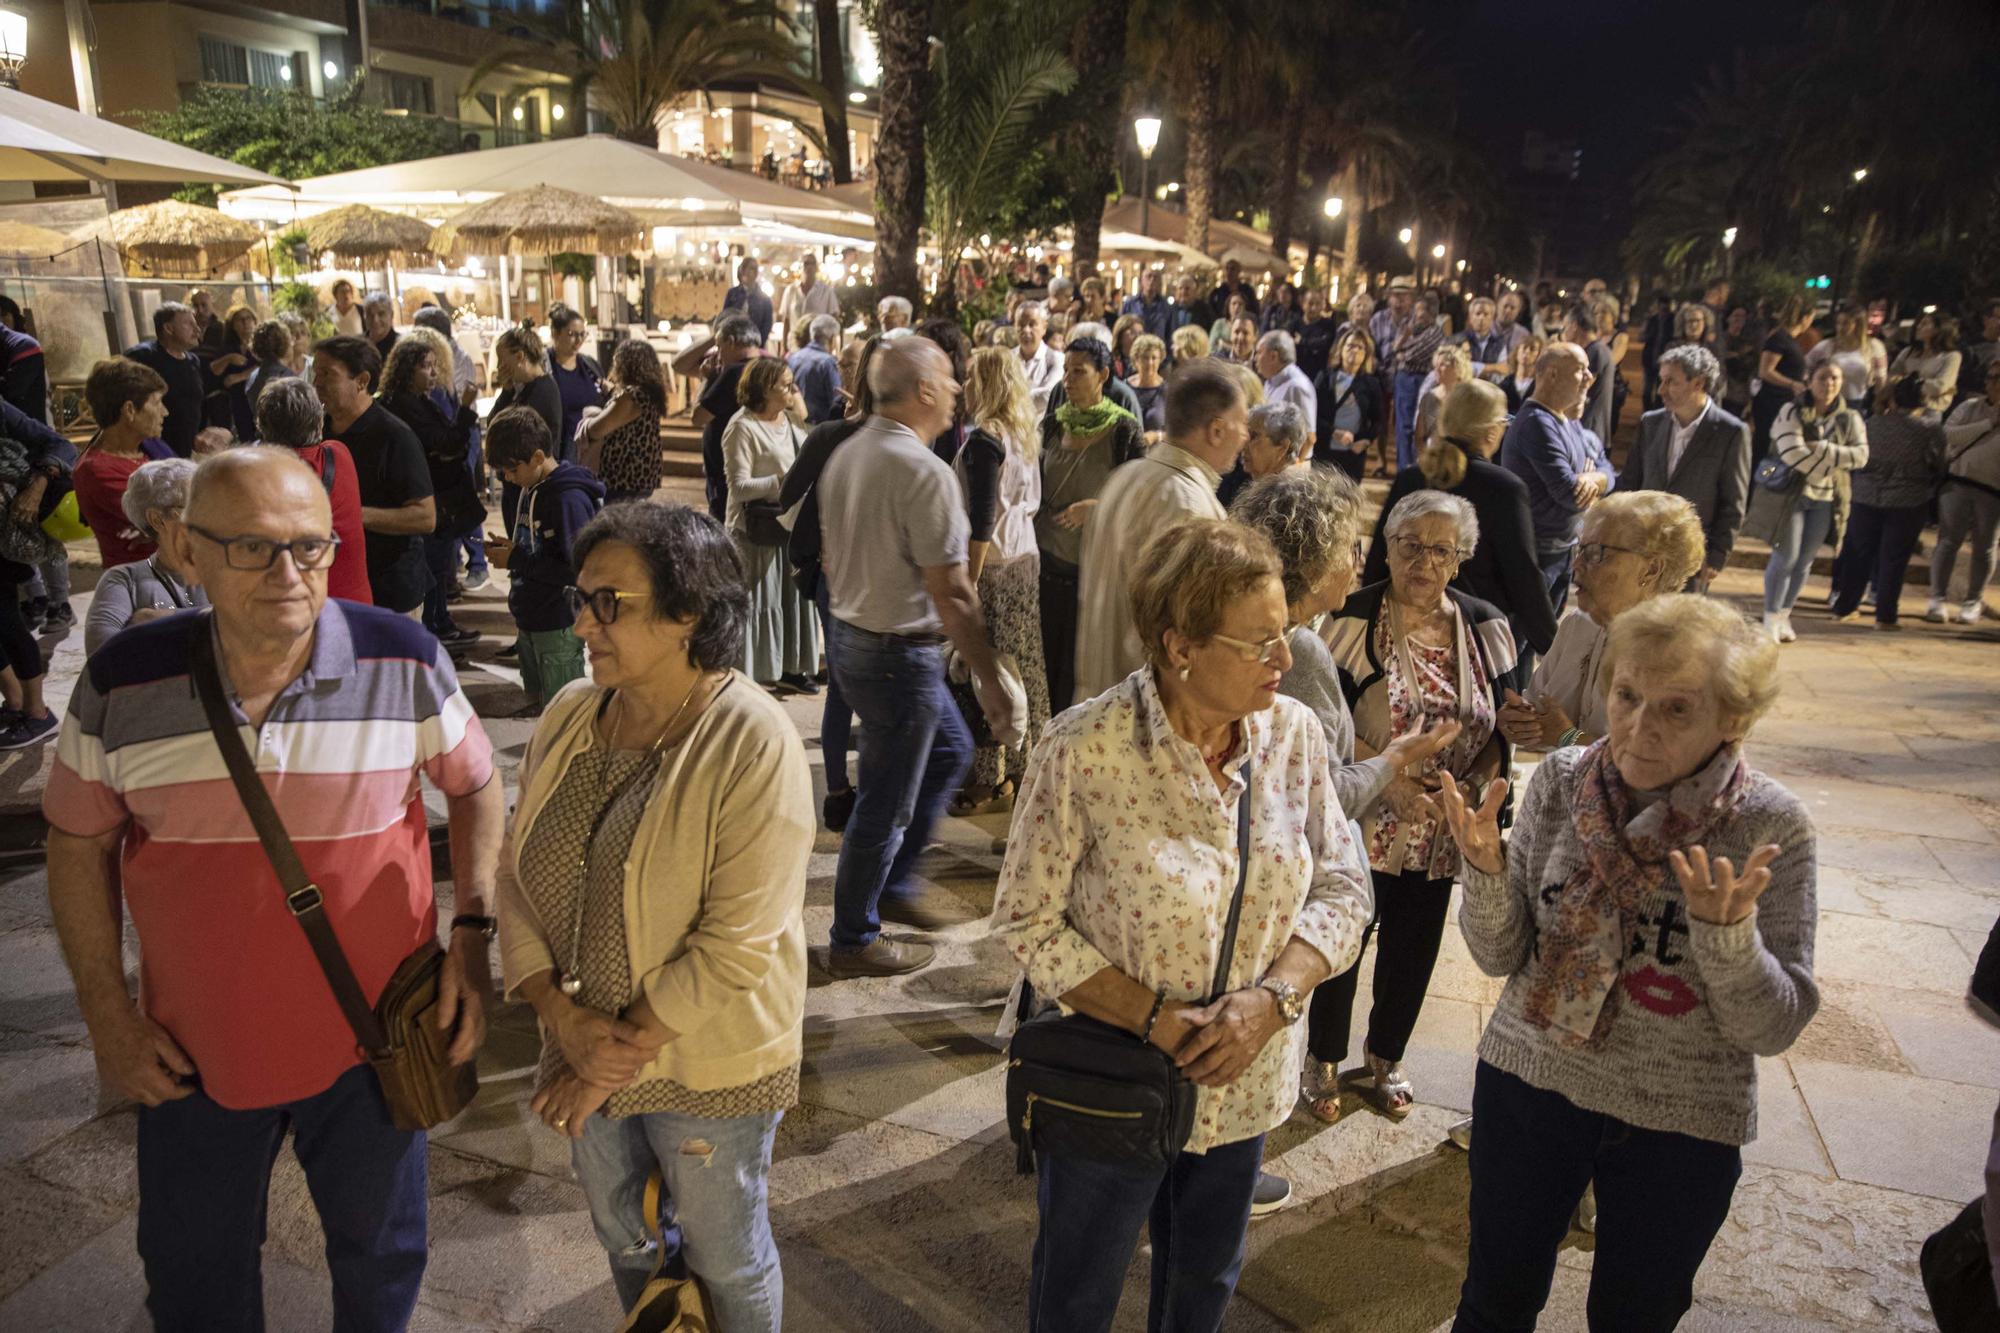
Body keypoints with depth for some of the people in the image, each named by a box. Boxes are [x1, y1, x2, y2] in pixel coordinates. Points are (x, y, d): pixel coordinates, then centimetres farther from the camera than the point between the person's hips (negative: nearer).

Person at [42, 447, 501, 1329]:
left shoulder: (405, 662, -15)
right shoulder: (124, 684, -12)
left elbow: (474, 785, -1)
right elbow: (79, 843, 1)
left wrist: (473, 933, -9)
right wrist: (107, 1017, 0)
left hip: (374, 1037, -1)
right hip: (194, 1050, 1)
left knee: (379, 1256, 22)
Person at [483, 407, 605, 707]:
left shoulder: (569, 498, -20)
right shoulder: (532, 489, 8)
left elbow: (578, 569, -24)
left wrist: (516, 560, -18)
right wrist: (509, 548, 1)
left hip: (559, 627, -9)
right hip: (530, 622, 9)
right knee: (536, 706, 19)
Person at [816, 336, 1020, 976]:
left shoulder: (845, 454, 5)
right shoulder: (925, 472, -22)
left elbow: (831, 555, 16)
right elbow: (951, 595, -24)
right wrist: (991, 682, -17)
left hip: (850, 634, 10)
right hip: (900, 654, -10)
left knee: (950, 750, 25)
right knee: (885, 803, 5)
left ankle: (892, 883, 33)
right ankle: (855, 940, 20)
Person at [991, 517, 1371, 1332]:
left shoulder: (1294, 733, -10)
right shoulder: (1085, 751, -23)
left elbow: (1342, 889, -3)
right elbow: (1027, 923, -16)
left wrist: (1271, 998, -18)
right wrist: (1157, 1020, -22)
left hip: (1242, 1081, 4)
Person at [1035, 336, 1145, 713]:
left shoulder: (1125, 430, -6)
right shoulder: (1053, 425, 7)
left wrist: (1096, 507, -18)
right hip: (1050, 562, 4)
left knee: (1083, 665, 4)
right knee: (1051, 657, 7)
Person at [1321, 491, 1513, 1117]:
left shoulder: (1484, 627, 2)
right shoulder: (1355, 619, -11)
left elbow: (1502, 725, 6)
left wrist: (1474, 783, -11)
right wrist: (1385, 777, -22)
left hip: (1442, 828, 4)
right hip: (1362, 823, -4)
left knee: (1413, 948, 17)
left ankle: (1384, 1059, 40)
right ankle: (1326, 1061, 30)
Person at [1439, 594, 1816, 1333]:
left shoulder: (1771, 826, -15)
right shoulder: (1561, 780, -10)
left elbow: (1775, 1027, -12)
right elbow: (1500, 956, -5)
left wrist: (1727, 931, -30)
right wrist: (1486, 869, -24)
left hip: (1681, 1127, -1)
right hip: (1529, 1080, 1)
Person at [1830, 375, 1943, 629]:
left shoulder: (1873, 424, -2)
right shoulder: (1930, 429, -8)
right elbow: (1938, 467, -1)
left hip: (1866, 499, 2)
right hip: (1908, 503, -2)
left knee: (1858, 554, 12)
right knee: (1893, 559, 5)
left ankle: (1844, 607, 18)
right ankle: (1885, 615, 8)